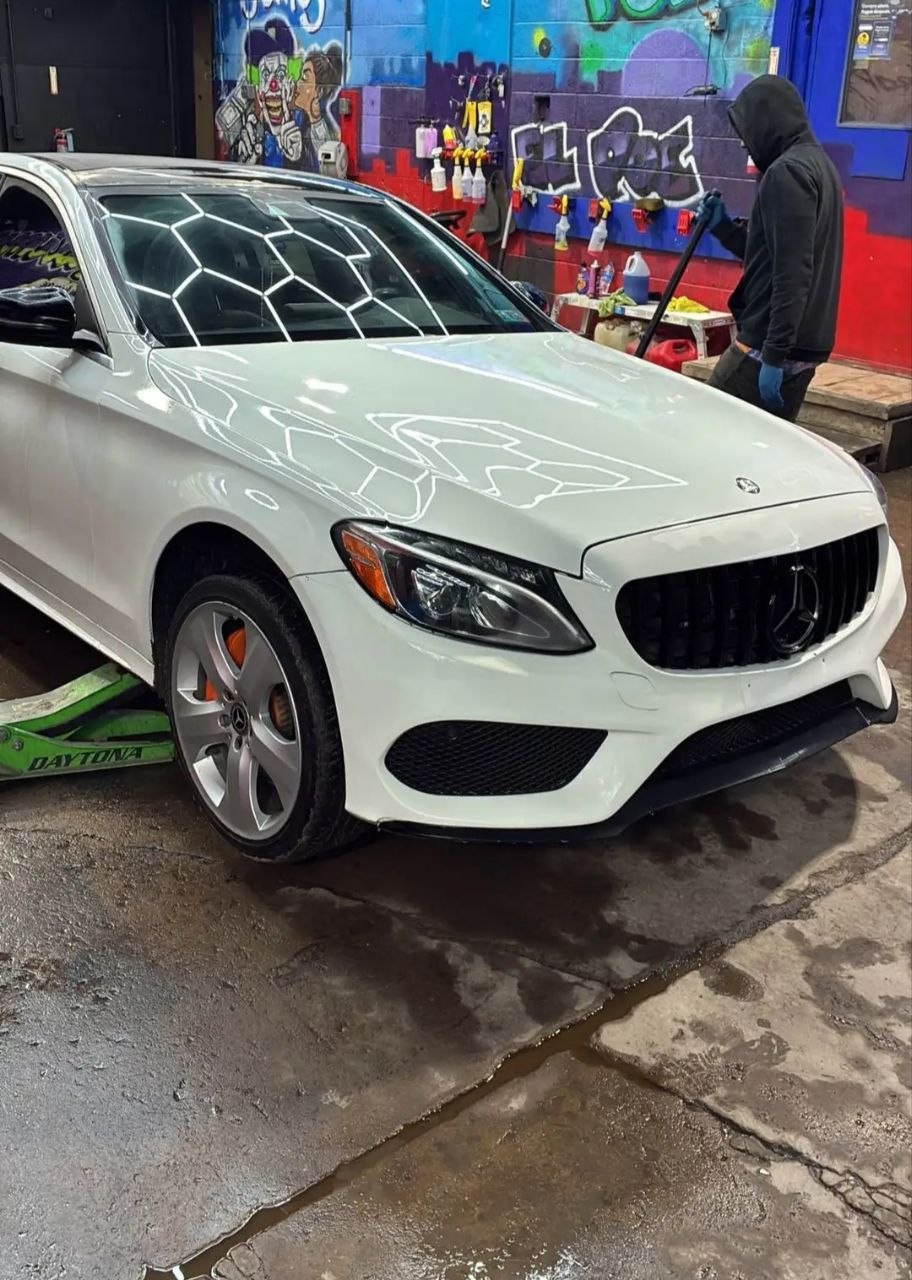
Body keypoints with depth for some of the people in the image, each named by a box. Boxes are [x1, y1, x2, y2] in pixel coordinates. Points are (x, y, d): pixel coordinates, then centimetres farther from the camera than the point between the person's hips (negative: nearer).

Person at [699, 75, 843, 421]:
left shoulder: (787, 171, -13)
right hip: (805, 345, 10)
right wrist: (724, 226, 18)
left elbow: (791, 273, -21)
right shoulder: (817, 163, 19)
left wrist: (773, 355, -24)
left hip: (769, 346, -10)